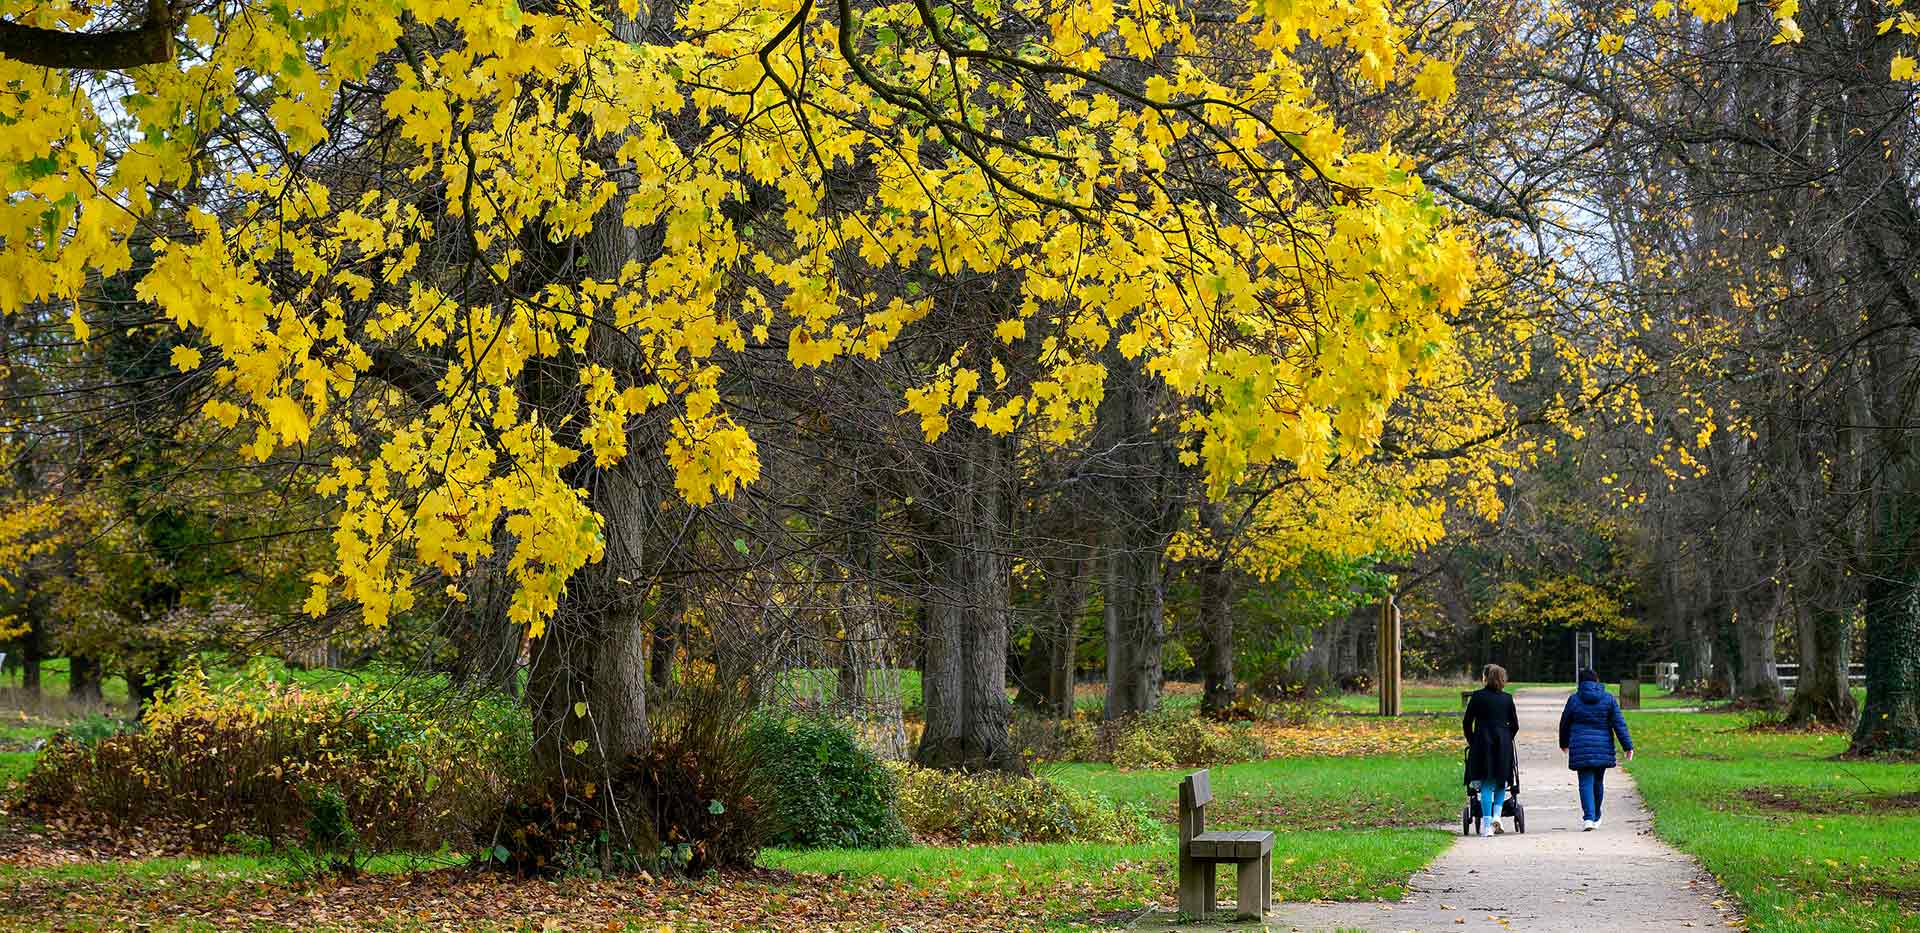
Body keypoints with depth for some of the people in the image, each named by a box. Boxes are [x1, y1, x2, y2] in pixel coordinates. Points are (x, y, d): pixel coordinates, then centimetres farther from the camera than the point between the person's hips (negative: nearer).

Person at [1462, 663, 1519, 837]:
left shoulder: (1477, 696, -1)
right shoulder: (1507, 698, 5)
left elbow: (1467, 722, 1)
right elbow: (1515, 725, 8)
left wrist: (1471, 741, 14)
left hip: (1483, 742, -2)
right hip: (1503, 744, 2)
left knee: (1486, 784, 1)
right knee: (1500, 782, 16)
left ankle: (1487, 824, -4)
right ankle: (1497, 814, -2)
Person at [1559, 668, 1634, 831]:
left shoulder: (1574, 699, 0)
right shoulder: (1608, 699, 2)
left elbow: (1565, 724, 9)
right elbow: (1619, 724, -1)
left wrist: (1564, 743, 26)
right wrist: (1628, 746, 1)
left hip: (1581, 749, -2)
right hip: (1603, 748, 2)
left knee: (1586, 783, -3)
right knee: (1598, 782, 15)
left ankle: (1588, 818, -19)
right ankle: (1596, 818, 27)